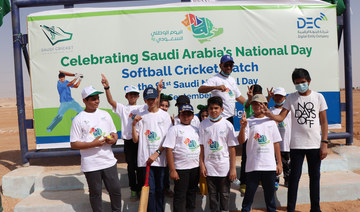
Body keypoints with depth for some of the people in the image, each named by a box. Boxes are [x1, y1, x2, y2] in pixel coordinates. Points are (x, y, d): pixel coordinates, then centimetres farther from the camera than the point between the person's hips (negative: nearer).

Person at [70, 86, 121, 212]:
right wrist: (93, 144, -19)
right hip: (91, 165, -3)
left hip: (109, 161, 4)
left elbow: (114, 133, 16)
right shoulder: (78, 119, -5)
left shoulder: (105, 114, 8)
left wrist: (114, 139, -7)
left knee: (115, 190, 11)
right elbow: (73, 144, -7)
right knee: (95, 193, 11)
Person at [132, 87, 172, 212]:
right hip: (145, 159, 0)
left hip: (160, 158, 0)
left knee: (160, 189, 9)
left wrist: (157, 153, -10)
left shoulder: (165, 115, 4)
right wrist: (134, 125, -6)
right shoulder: (141, 116, 8)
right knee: (150, 190, -1)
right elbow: (135, 140, 7)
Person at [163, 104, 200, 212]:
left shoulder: (196, 130, 12)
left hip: (195, 167, 5)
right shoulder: (174, 129, -3)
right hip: (181, 168, -5)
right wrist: (172, 170, -14)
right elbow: (169, 150, -9)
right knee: (180, 196, 1)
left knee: (192, 194, 16)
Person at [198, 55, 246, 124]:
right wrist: (216, 87, -42)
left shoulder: (232, 80, 16)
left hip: (231, 117, 8)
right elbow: (200, 89, -28)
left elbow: (238, 96, 25)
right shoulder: (215, 79, -12)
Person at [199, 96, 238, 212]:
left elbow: (232, 148, -3)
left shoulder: (227, 125, -5)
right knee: (212, 194, 12)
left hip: (224, 167, -1)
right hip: (209, 166, 2)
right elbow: (201, 146, 3)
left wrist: (233, 168, -5)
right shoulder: (203, 124, 0)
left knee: (224, 195, 9)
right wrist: (202, 165, -1)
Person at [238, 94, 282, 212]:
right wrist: (243, 127, -27)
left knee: (270, 193, 12)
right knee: (249, 193, 3)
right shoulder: (248, 122, 1)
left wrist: (279, 163, 8)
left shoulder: (270, 121, 9)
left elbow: (276, 143, 10)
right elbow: (241, 141, -10)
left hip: (270, 165, 2)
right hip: (253, 165, -2)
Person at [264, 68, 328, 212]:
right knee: (294, 176, 1)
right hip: (297, 145, -1)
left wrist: (324, 143, -2)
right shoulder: (291, 98, 1)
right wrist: (269, 114, -29)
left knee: (315, 176, 12)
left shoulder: (318, 97, 2)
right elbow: (281, 117, -8)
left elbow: (324, 122, 4)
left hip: (315, 145, 1)